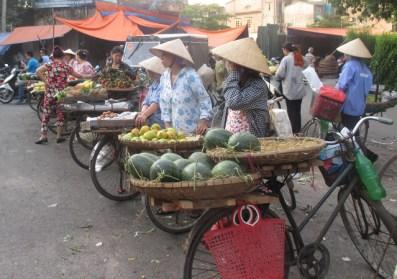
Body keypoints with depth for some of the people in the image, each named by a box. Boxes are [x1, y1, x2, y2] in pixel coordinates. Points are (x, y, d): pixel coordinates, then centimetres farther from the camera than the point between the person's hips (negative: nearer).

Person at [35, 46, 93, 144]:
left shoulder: (49, 65, -3)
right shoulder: (66, 67, 3)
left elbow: (38, 71, -18)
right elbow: (78, 76, 12)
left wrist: (45, 80, -9)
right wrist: (88, 77, 26)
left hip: (50, 93, -1)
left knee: (46, 113, 5)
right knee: (60, 113, 10)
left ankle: (43, 136, 2)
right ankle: (59, 136, 14)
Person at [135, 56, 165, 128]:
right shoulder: (153, 84, 16)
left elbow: (157, 103, -23)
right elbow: (146, 102, 10)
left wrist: (144, 115, -33)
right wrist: (142, 113, -9)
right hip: (150, 124, 8)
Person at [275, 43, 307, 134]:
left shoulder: (286, 59, -9)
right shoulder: (300, 59, 11)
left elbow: (279, 75, -13)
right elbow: (302, 73, 10)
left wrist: (277, 76, 7)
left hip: (290, 90, -6)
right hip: (300, 90, 6)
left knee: (291, 112, 1)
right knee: (297, 111, 14)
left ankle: (294, 132, 3)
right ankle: (298, 131, 20)